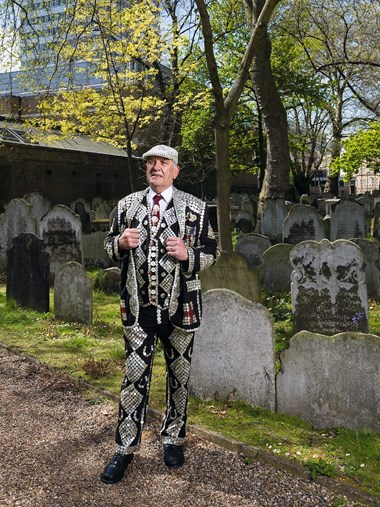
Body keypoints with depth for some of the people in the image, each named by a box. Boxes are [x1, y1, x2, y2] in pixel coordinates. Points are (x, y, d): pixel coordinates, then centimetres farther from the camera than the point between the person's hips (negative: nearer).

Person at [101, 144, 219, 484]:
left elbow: (212, 252, 2)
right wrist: (121, 242, -10)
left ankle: (173, 439, 33)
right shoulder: (127, 205, 6)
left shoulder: (195, 208, -1)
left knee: (179, 376, 13)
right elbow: (110, 246, 13)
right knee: (134, 377, 6)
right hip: (138, 307, 1)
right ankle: (126, 449, 20)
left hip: (180, 308, -1)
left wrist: (187, 254, -18)